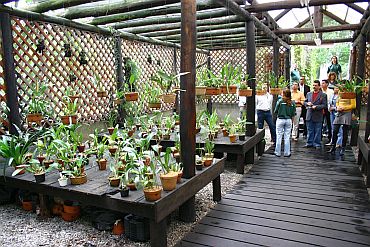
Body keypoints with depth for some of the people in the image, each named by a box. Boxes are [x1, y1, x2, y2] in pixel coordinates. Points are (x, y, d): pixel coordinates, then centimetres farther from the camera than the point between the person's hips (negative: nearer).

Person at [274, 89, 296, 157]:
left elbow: (275, 111, -4)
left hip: (280, 120, -2)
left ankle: (278, 152, 11)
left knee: (279, 137, 6)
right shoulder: (292, 103, -2)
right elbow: (293, 113, 1)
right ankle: (287, 153, 13)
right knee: (287, 137, 9)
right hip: (289, 120, 2)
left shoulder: (280, 101, -9)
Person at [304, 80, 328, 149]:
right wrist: (307, 103, -5)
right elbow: (305, 102, 17)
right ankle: (309, 143, 17)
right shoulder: (309, 94, 12)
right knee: (309, 130, 9)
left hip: (318, 116, -4)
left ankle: (317, 144, 11)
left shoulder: (323, 95, -1)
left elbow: (324, 105, -7)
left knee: (317, 131, 3)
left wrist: (316, 107, -18)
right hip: (309, 115, 4)